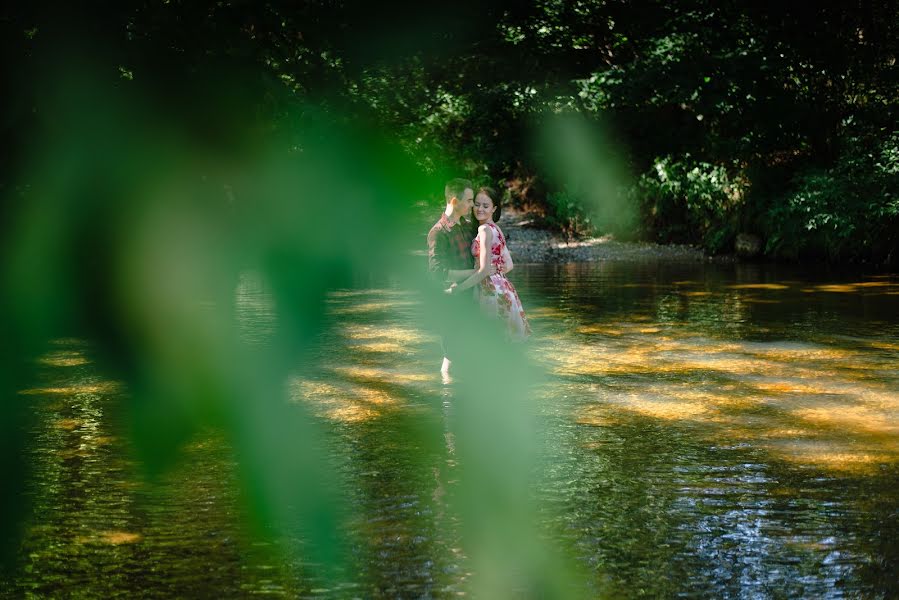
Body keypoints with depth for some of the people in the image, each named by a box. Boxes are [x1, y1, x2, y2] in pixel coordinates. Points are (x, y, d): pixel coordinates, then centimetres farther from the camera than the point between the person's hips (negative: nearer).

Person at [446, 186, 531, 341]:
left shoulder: (485, 230, -14)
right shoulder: (496, 229, 14)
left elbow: (484, 270, -19)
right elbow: (508, 265, 16)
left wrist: (457, 288, -16)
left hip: (492, 291, -9)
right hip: (502, 287, 9)